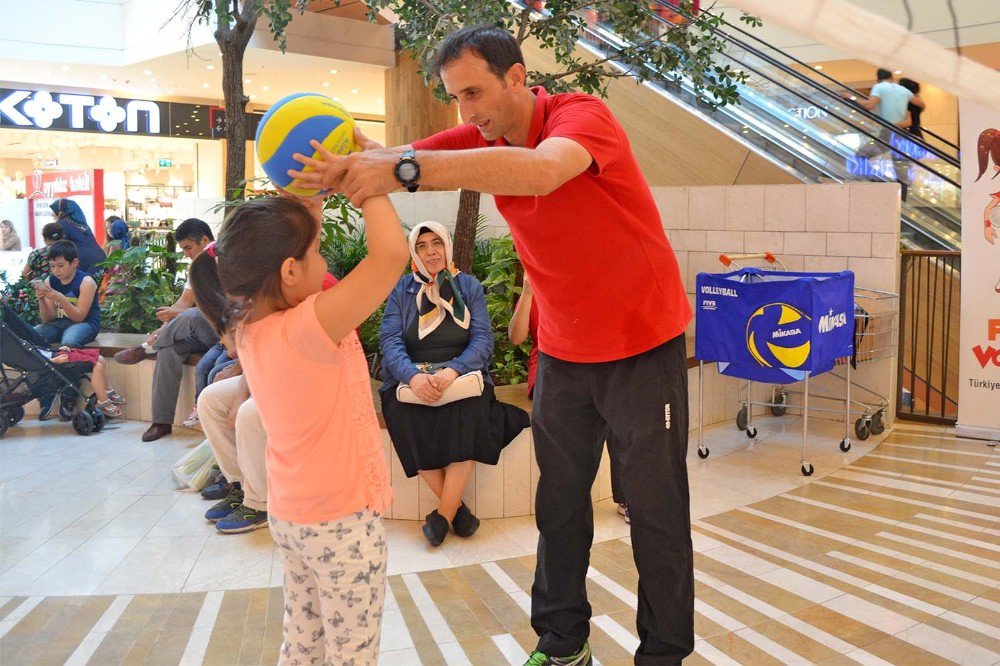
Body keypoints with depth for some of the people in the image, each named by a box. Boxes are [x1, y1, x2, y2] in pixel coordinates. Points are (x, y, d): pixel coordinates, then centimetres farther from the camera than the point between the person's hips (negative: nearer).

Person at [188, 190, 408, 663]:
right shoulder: (308, 327, -27)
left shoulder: (251, 325, -3)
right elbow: (390, 254, -35)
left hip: (290, 515, 8)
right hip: (342, 520, -8)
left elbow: (289, 240, 12)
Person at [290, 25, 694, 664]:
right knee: (559, 506, 12)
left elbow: (540, 169, -42)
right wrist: (342, 166, -37)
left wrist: (403, 171, -48)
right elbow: (397, 156, -14)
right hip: (563, 353, 6)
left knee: (658, 513, 5)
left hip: (642, 346, -5)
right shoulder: (483, 138, 0)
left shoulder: (583, 114, -19)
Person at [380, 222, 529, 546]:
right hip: (411, 379, 1)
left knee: (471, 413, -33)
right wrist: (413, 376, -22)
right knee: (405, 419, -32)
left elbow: (482, 339, -1)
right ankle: (457, 507, -16)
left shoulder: (468, 285, 11)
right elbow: (390, 340, -2)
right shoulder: (401, 289, 11)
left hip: (462, 376, 0)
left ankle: (444, 513, -20)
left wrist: (452, 371, -20)